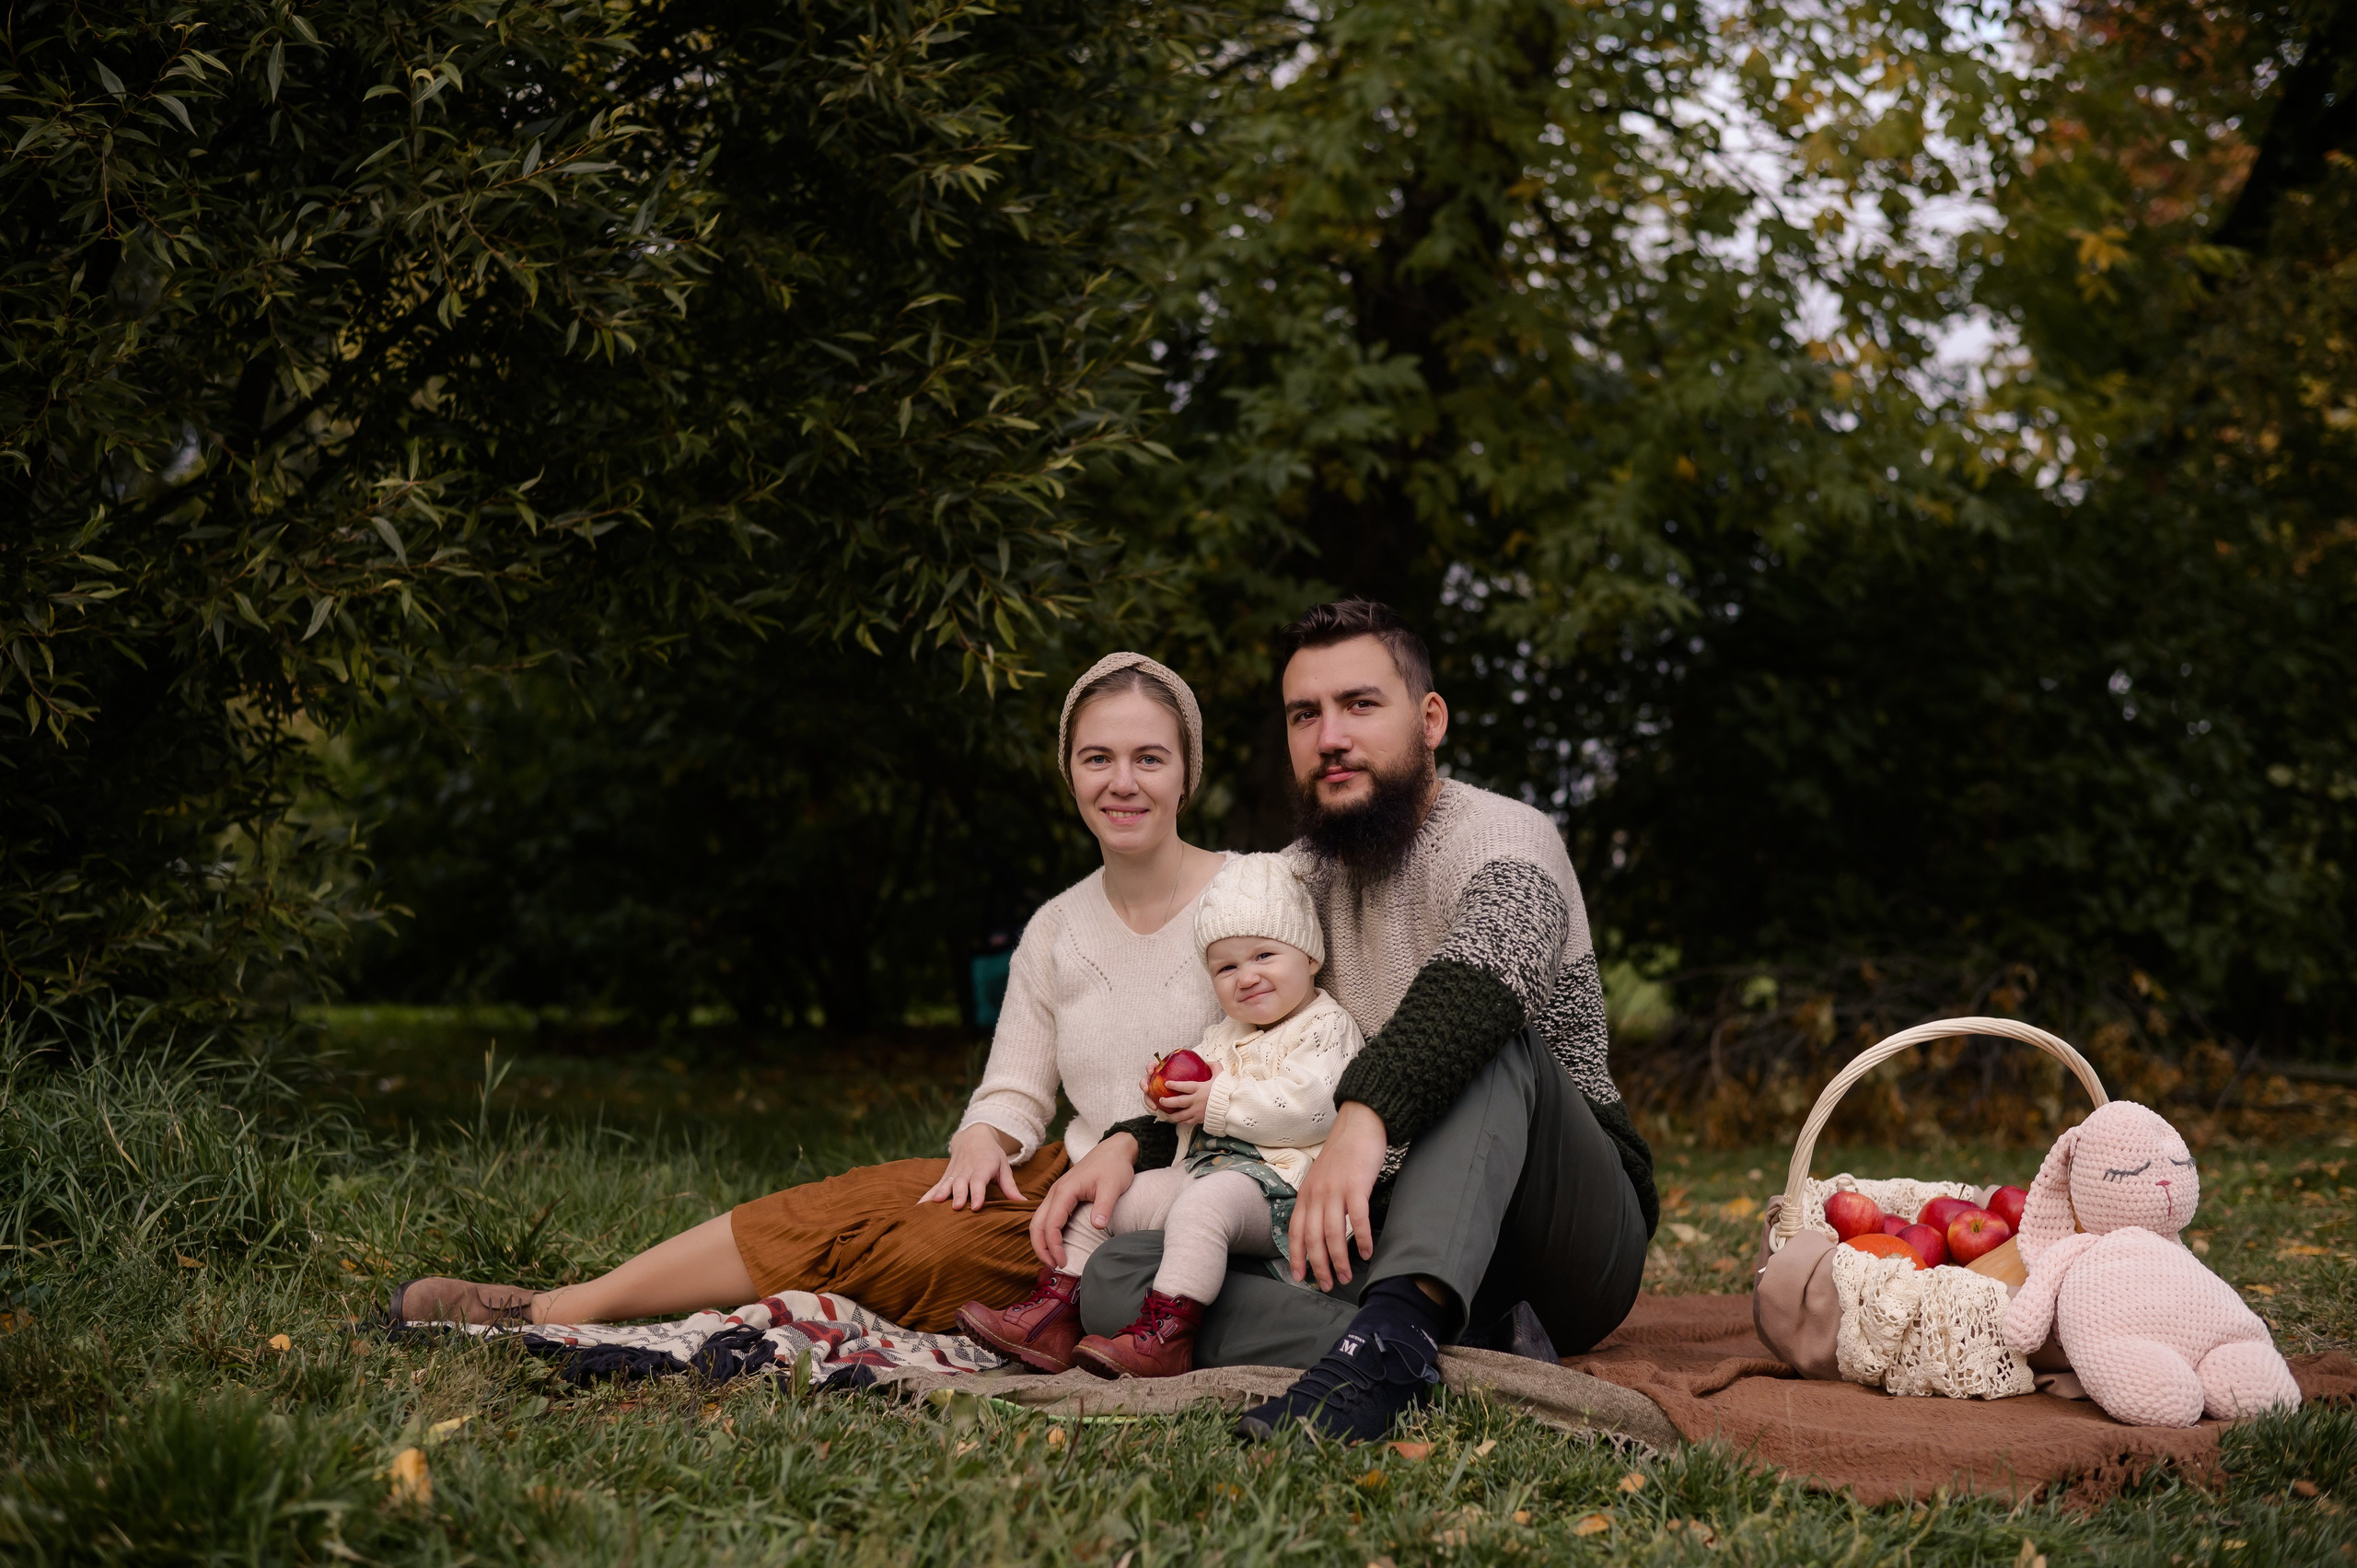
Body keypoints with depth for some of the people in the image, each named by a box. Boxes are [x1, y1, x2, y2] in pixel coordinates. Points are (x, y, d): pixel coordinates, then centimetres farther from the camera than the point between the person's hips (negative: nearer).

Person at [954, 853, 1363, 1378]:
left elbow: (1307, 1108, -20)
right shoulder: (1221, 1036, 24)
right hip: (1201, 1168, 9)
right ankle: (1052, 1314, -1)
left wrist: (1219, 1103, -13)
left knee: (1202, 1204, -37)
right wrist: (1172, 1099, 4)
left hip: (1275, 1182, -9)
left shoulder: (1327, 1026, -3)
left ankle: (1164, 1338, -43)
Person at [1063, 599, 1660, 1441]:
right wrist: (1126, 1142, -2)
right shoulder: (1302, 876, 12)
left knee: (1489, 1039, -34)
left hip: (1568, 1243, -6)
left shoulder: (1501, 838, -10)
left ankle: (1396, 1334, -51)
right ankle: (1481, 1351, -33)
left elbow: (1478, 975, -33)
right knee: (1115, 1279, -17)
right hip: (1376, 1233, 6)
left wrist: (1366, 1116, -51)